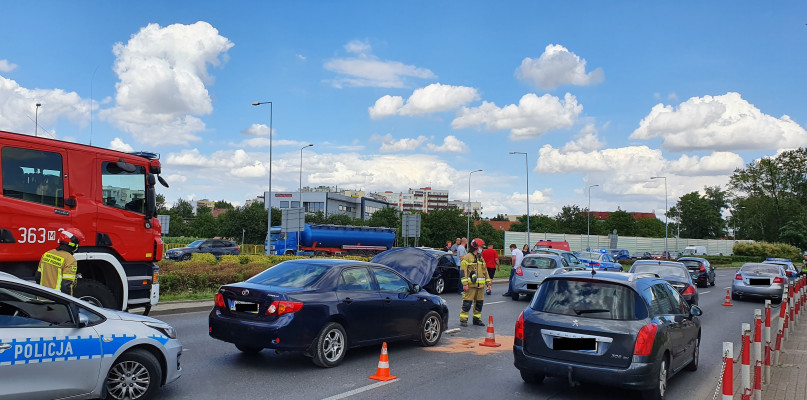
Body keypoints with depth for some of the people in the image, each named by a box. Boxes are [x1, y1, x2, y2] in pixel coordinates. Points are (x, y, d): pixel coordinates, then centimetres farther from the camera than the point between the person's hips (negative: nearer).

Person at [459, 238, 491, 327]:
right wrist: (465, 283, -16)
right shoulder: (467, 257, -5)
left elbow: (485, 271, 22)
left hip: (480, 285, 7)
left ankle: (477, 319, 21)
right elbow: (463, 271, -10)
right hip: (471, 285, -7)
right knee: (467, 303, -7)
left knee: (479, 303, 11)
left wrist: (488, 283, 17)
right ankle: (463, 320, -1)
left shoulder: (481, 258, 18)